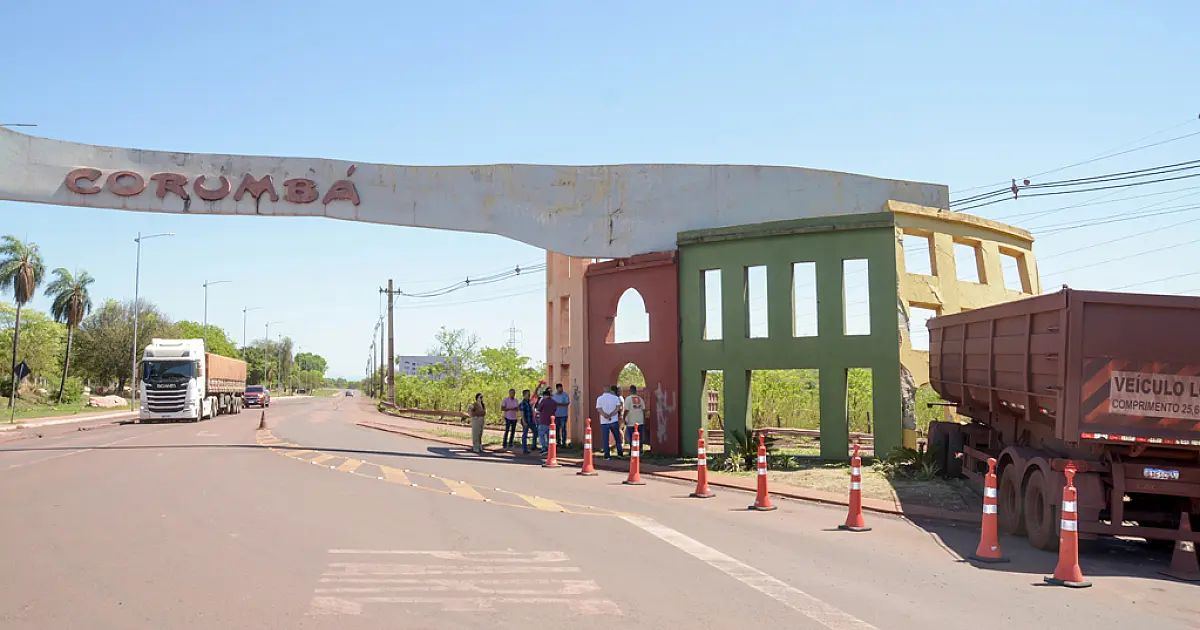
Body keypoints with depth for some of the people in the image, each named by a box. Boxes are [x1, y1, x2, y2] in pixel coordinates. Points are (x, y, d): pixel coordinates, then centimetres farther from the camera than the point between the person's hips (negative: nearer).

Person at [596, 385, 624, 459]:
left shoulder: (599, 399, -1)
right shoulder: (616, 398, -1)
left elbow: (599, 410, -10)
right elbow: (618, 408, -8)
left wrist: (606, 416, -17)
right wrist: (610, 415, -12)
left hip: (604, 422, -1)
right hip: (614, 421, 1)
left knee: (605, 439, 5)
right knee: (617, 438, 14)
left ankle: (607, 455, 3)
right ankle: (620, 453, 17)